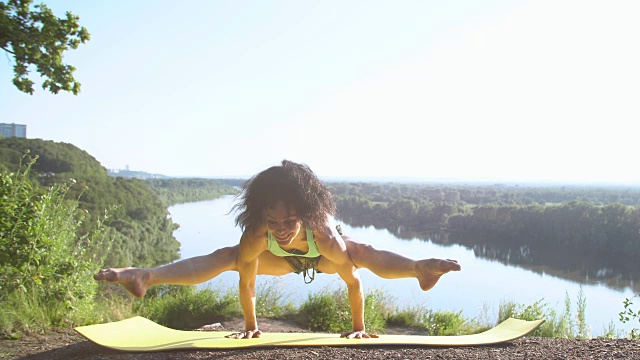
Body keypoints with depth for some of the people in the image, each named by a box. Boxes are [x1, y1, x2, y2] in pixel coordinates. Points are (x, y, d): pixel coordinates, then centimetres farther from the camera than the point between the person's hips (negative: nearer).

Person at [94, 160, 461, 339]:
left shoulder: (326, 234, -47)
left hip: (324, 257, -1)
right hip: (284, 259, 1)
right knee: (224, 257, -16)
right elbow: (247, 280, -24)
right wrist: (251, 326, -11)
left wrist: (359, 327, -19)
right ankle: (145, 277, -20)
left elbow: (353, 280, -33)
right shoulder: (255, 238, -40)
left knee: (367, 254, -32)